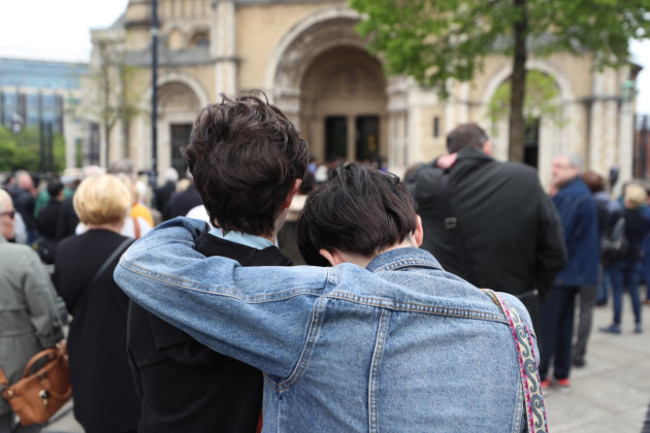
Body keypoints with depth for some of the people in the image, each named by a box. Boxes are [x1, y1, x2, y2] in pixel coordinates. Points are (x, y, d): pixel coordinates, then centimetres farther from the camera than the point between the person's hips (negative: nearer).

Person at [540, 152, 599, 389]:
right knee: (564, 323, 14)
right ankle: (562, 374, 20)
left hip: (560, 271, -10)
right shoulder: (583, 194, 15)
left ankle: (539, 375, 1)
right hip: (575, 271, 10)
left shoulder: (570, 197, -17)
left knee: (545, 325, -4)